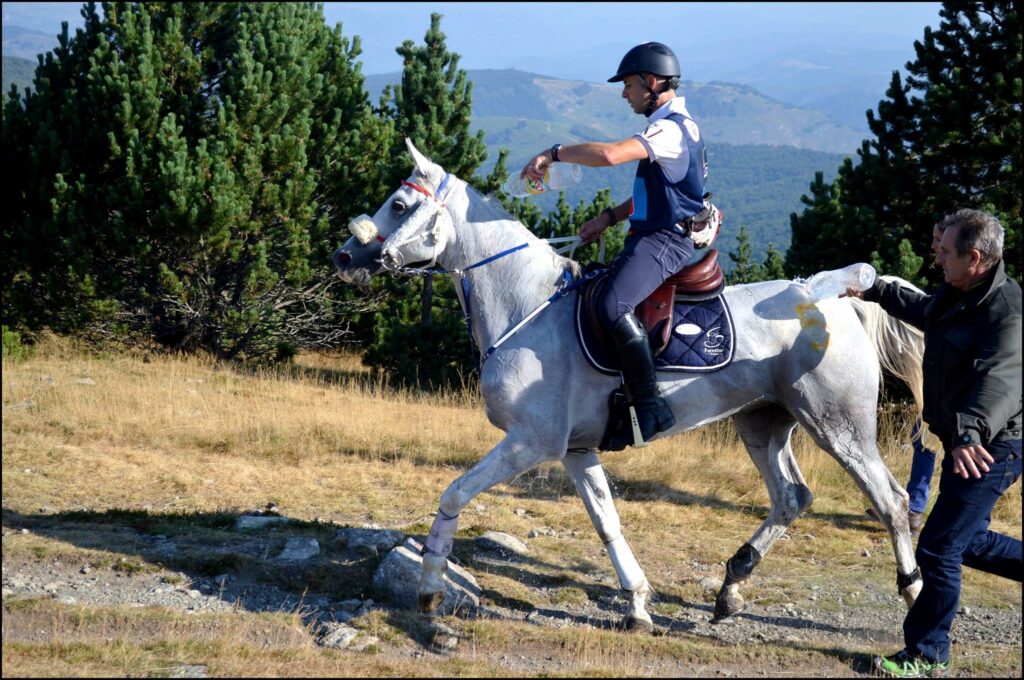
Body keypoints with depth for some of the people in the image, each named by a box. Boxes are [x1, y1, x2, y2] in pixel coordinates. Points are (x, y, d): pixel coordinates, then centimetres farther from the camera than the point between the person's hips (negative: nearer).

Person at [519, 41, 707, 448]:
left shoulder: (671, 129, -16)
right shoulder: (672, 128, 18)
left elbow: (609, 154, -32)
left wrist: (554, 153, -20)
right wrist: (610, 217, 15)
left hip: (664, 242, -11)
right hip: (650, 237, 11)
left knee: (613, 306, -31)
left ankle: (651, 410, -28)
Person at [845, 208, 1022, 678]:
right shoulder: (957, 296, 4)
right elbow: (922, 310, 29)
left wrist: (971, 432, -59)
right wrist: (874, 291, 36)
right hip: (966, 442, 10)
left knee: (937, 549, -6)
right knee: (967, 540, 21)